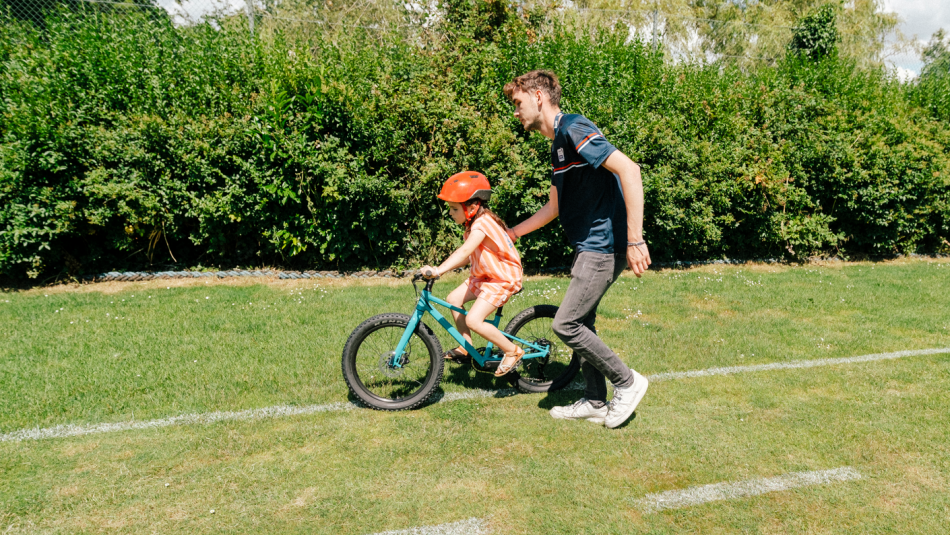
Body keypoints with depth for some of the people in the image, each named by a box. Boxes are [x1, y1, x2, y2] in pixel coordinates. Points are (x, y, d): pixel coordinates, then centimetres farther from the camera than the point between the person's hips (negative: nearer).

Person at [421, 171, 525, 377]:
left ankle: (513, 351, -2)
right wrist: (440, 268, 0)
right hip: (484, 276, 10)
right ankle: (466, 347, 20)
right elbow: (468, 257, 7)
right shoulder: (476, 223, 6)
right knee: (453, 299, 6)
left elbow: (464, 251, -39)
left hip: (503, 279, -10)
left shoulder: (482, 224, -24)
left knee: (473, 320, -19)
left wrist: (438, 270, -48)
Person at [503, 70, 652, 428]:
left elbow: (629, 170, -26)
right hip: (589, 247, 10)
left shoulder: (574, 129, -16)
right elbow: (555, 207, 26)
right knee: (582, 323, 15)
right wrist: (511, 233, 28)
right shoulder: (558, 144, 16)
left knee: (565, 324, -7)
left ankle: (627, 382, 10)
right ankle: (595, 402, 27)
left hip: (605, 248, -10)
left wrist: (635, 239, -29)